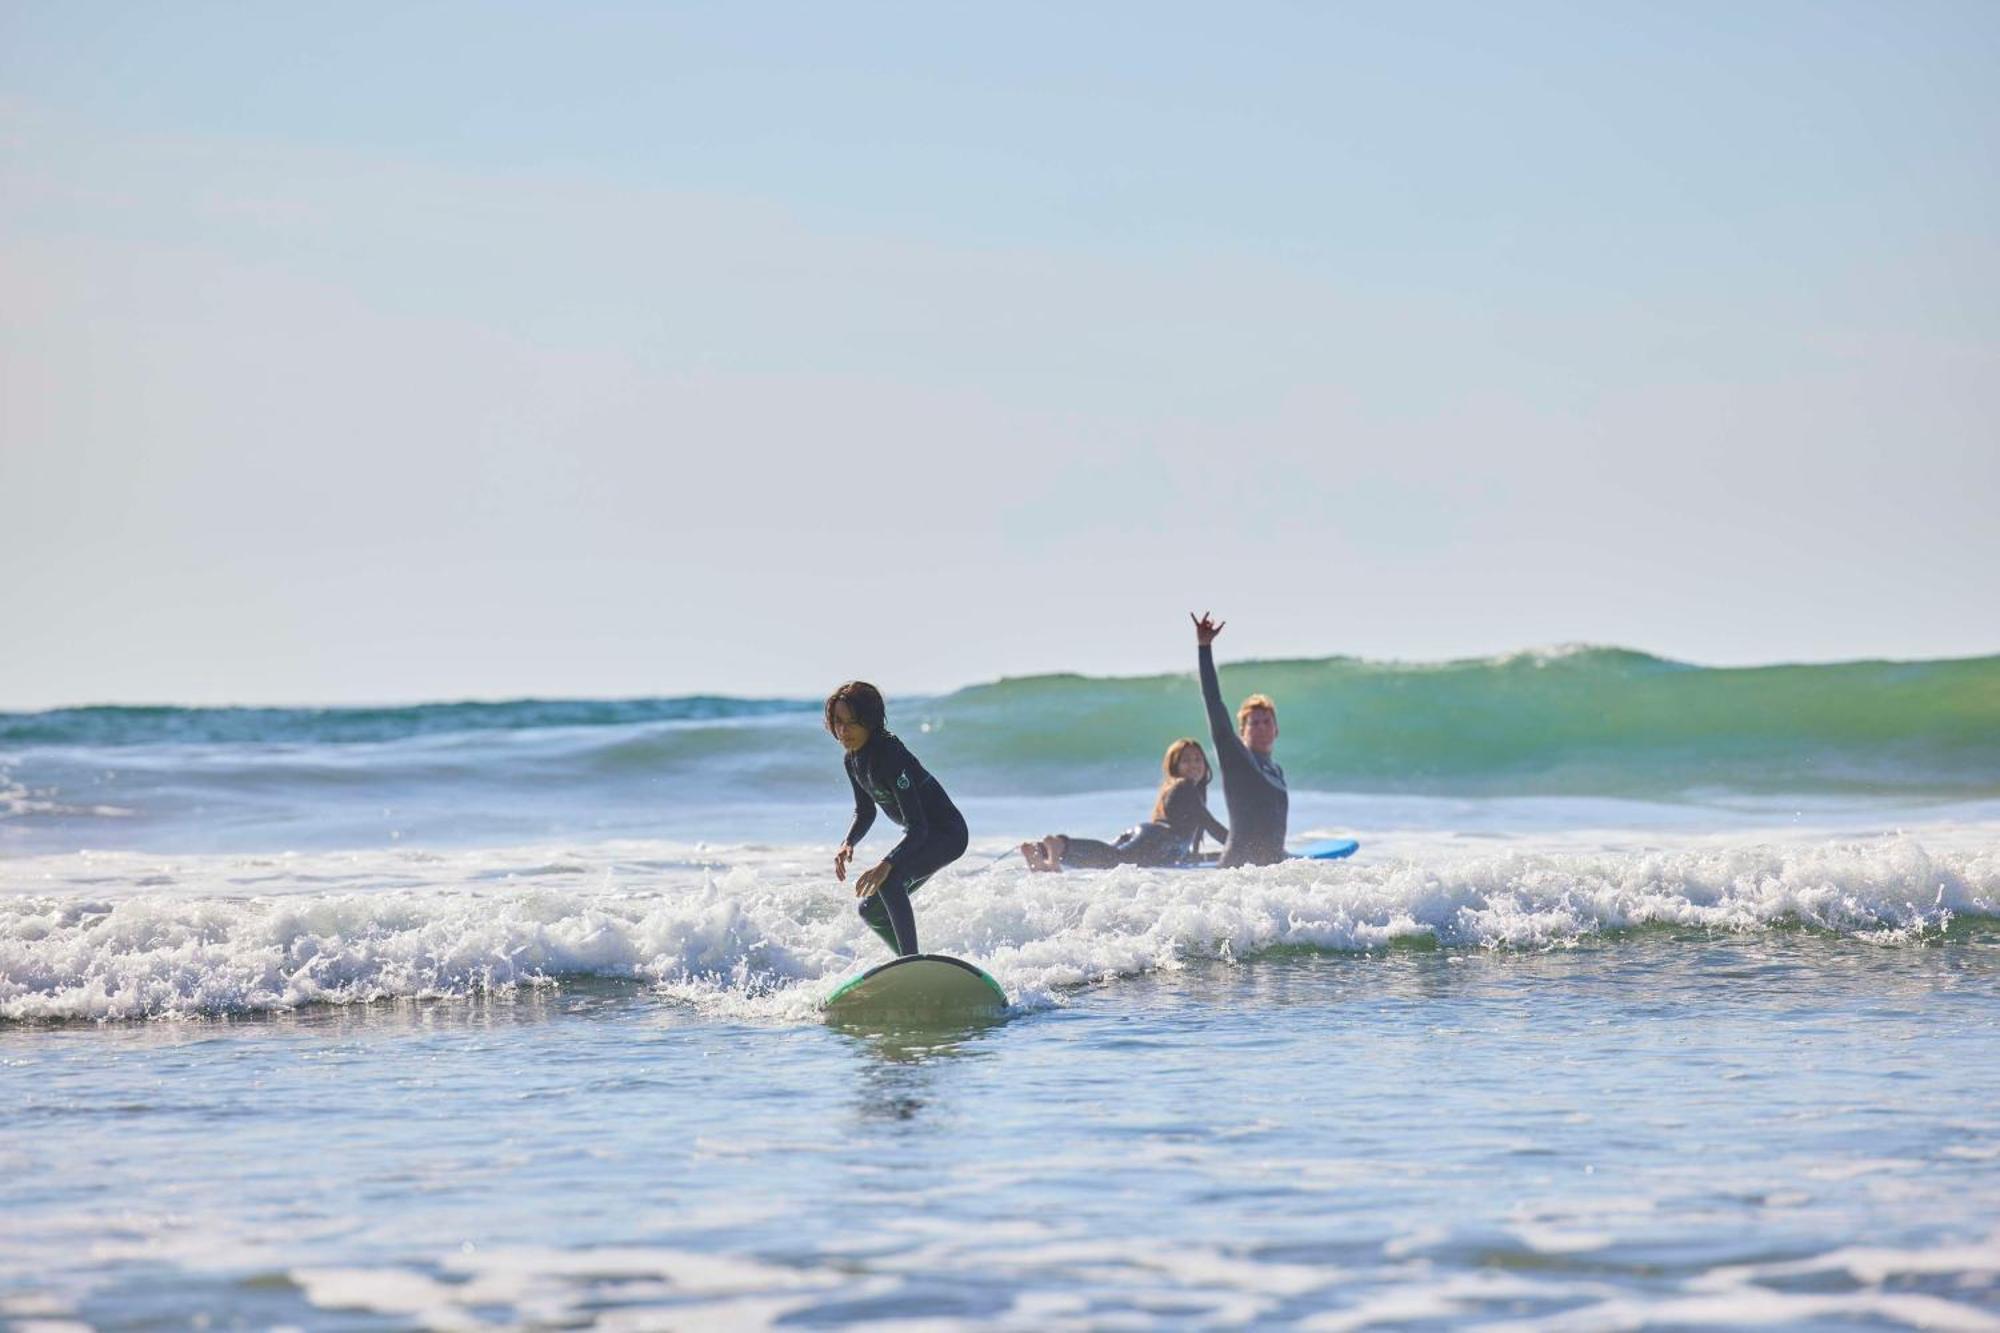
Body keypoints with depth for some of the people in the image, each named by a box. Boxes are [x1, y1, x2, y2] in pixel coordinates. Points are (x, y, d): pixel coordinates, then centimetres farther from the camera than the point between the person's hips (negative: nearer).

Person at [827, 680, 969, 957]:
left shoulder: (889, 755, -29)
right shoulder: (852, 759, -3)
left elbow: (917, 827, -33)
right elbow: (865, 812, 10)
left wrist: (886, 864, -47)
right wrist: (848, 845, -10)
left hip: (946, 834, -10)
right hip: (920, 836, 10)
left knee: (888, 879, -35)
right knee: (871, 910, 14)